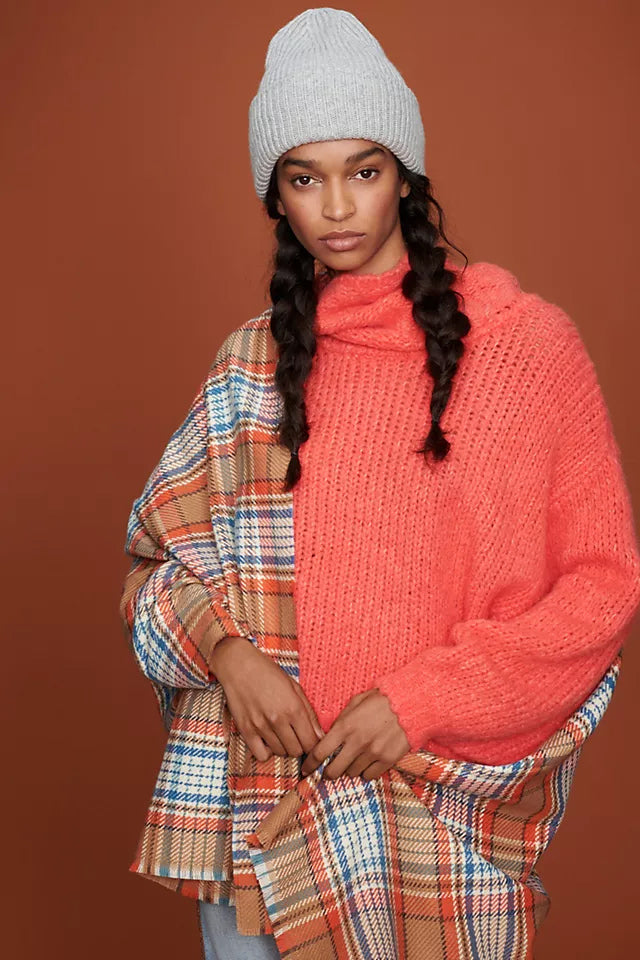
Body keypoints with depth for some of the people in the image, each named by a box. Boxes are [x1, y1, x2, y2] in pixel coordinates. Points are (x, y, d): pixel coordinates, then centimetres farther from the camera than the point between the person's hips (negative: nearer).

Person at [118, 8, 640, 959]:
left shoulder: (525, 344, -6)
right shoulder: (252, 363, 5)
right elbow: (160, 556, 10)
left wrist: (425, 701, -14)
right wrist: (223, 648, -11)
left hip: (453, 806, -2)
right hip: (262, 794, 3)